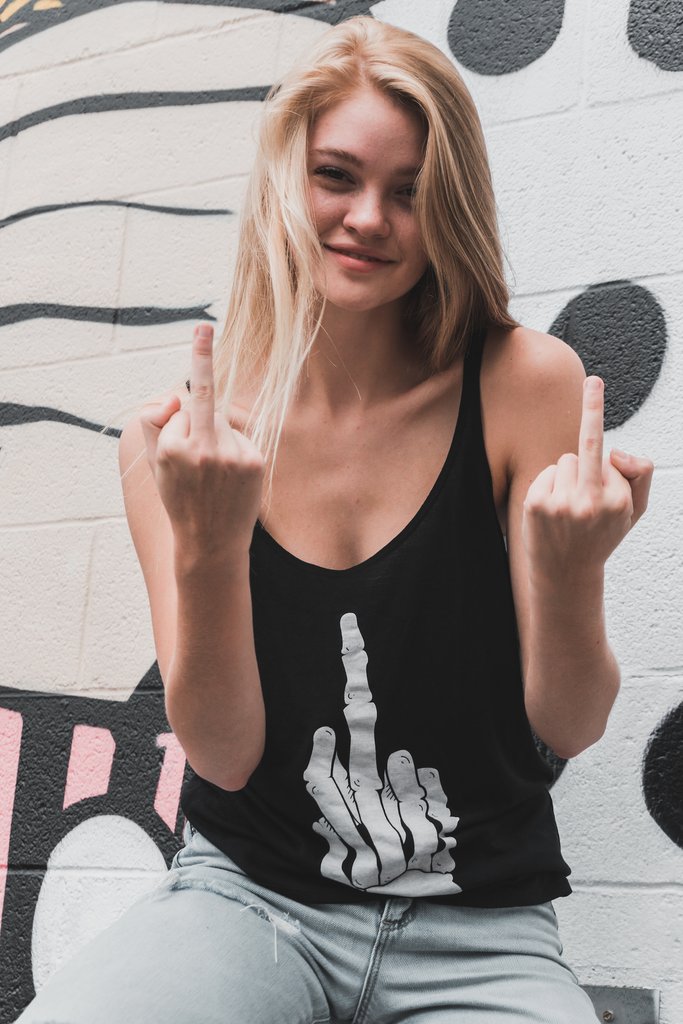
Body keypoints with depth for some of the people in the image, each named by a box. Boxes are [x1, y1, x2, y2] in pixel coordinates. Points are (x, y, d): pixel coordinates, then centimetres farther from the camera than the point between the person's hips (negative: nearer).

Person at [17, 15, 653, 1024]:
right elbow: (225, 754, -8)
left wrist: (569, 570, -26)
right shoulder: (181, 437, -5)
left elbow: (571, 727, -5)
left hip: (479, 934, 1)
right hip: (247, 895, 0)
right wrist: (208, 547, -25)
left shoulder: (527, 382, -8)